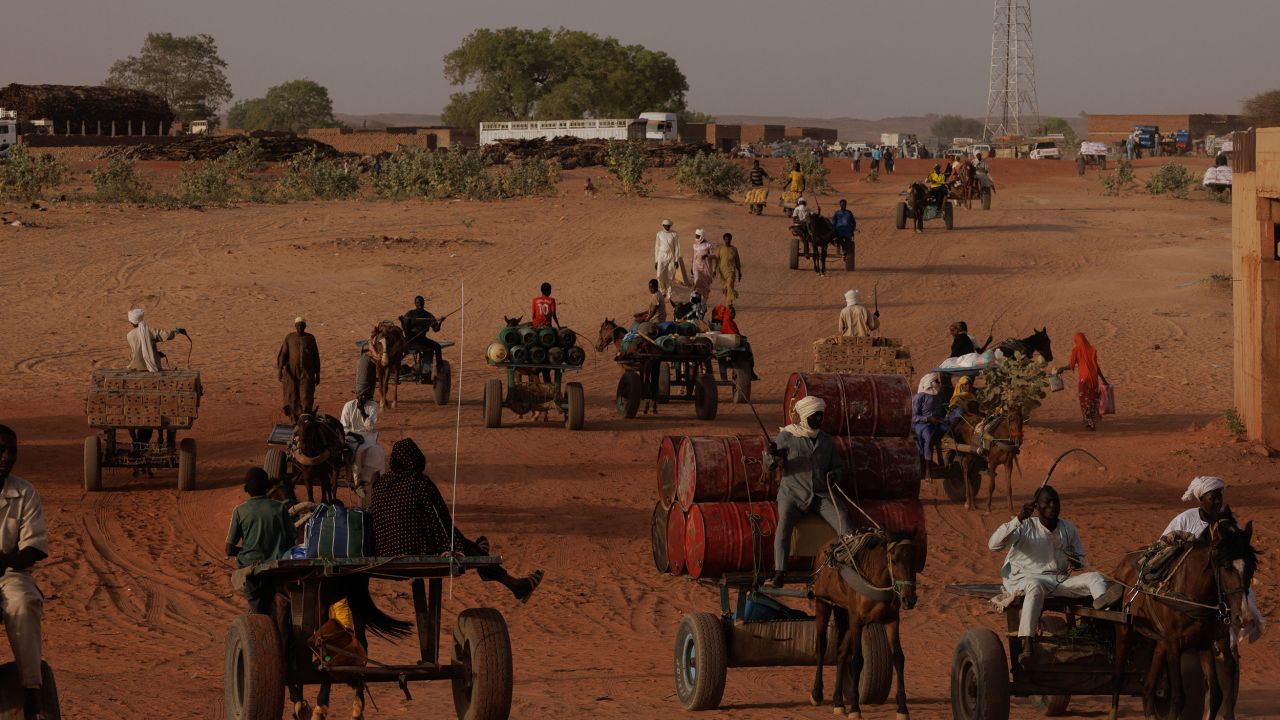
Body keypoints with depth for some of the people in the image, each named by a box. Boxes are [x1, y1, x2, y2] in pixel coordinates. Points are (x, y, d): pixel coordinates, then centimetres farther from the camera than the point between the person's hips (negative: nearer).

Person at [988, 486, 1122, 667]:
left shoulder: (1068, 529, 10)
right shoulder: (1026, 527, -4)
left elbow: (1080, 556, 24)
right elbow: (993, 544, -17)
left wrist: (1076, 562, -3)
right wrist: (1018, 519, -26)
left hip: (1060, 580, 5)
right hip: (1024, 580, -5)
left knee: (1095, 577, -16)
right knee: (1035, 586, -41)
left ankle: (1102, 599, -57)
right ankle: (1026, 648, -52)